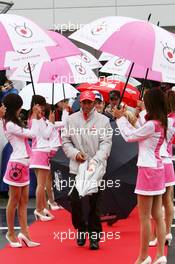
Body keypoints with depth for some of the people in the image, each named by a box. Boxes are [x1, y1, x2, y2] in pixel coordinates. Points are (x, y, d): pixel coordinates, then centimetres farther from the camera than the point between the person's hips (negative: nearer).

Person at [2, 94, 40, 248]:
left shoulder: (15, 124, 15)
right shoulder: (10, 125, -14)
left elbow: (31, 134, 11)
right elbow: (32, 134, -14)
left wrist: (35, 117, 10)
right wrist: (35, 117, -5)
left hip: (23, 165, 9)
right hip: (16, 165, -9)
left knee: (24, 201, 6)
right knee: (14, 200, 0)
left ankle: (24, 232, 6)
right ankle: (11, 233, 9)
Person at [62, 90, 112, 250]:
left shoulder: (103, 120, 0)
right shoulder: (71, 119, 7)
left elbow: (106, 143, -7)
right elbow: (65, 141, 9)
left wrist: (96, 159, -21)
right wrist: (75, 153, -9)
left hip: (96, 167, -1)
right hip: (76, 167, 2)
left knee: (94, 203, 3)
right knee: (75, 200, -1)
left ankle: (95, 236, 14)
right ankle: (81, 230, 22)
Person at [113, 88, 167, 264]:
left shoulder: (152, 125, -19)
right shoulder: (161, 123, 8)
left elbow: (128, 137, -8)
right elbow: (136, 134, 15)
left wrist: (120, 118, 5)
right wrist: (126, 118, 17)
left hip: (148, 170, -9)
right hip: (157, 170, 9)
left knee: (144, 217, -2)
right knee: (157, 216, 9)